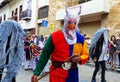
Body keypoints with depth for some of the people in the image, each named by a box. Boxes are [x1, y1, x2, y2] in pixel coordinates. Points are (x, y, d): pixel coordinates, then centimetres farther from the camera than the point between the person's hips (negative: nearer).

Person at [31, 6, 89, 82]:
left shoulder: (81, 39, 1)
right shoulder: (54, 36, -10)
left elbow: (86, 55, 9)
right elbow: (45, 55, -7)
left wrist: (80, 58, -15)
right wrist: (36, 73, -9)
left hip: (73, 74, 4)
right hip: (57, 74, -4)